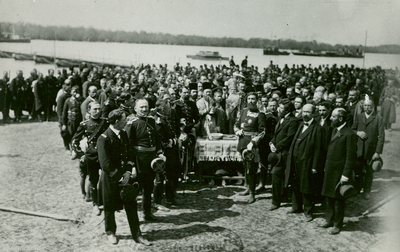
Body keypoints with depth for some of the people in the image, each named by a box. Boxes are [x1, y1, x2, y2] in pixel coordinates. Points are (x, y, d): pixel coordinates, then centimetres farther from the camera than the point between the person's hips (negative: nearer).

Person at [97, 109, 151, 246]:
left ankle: (136, 235, 18)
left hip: (125, 175, 6)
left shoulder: (123, 134, 4)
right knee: (110, 207, 11)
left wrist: (131, 169, -3)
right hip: (110, 178, -6)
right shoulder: (103, 138, -18)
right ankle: (110, 232, 33)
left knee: (132, 205, 7)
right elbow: (105, 164, -21)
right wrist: (119, 177, -18)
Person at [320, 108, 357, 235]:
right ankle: (330, 220, 32)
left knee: (338, 200, 6)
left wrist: (346, 175, -19)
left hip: (339, 172, -8)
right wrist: (326, 167, 11)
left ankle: (337, 225, 21)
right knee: (329, 197, 17)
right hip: (329, 171, 8)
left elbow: (351, 157, -18)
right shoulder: (335, 130, 10)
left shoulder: (349, 134, -17)